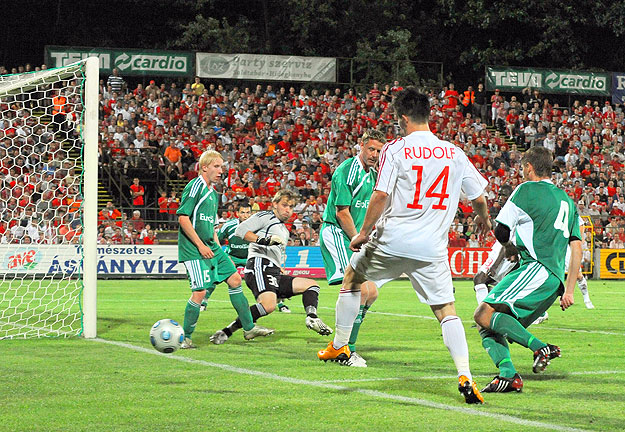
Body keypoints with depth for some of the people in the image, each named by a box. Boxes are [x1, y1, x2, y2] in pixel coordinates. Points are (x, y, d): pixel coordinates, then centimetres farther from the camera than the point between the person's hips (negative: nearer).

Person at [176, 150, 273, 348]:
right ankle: (185, 337, 1)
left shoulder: (213, 193, 18)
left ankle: (249, 328, 15)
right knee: (200, 291, -12)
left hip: (211, 247, 9)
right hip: (194, 250, -9)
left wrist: (217, 246, 16)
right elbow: (183, 217, -18)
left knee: (235, 280, 8)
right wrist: (200, 246, -18)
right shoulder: (194, 187, -11)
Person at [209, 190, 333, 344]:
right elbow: (240, 230, -9)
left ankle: (312, 318, -16)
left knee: (312, 285, 9)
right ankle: (227, 331, -29)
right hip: (259, 265, -9)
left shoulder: (284, 231, 33)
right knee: (268, 305, -32)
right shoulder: (265, 217, 6)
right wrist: (263, 240, -20)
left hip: (275, 273, 9)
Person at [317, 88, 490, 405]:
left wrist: (363, 232, -1)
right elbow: (479, 196, 12)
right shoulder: (454, 153, 5)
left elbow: (380, 196, -14)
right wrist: (483, 218, 34)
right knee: (446, 310, 4)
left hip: (393, 241, -2)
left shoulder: (395, 149, -6)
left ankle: (339, 347, 32)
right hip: (432, 248, 2)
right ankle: (464, 376, -13)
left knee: (352, 277, 23)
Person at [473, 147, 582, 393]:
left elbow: (501, 233, 3)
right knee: (489, 331, 7)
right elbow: (577, 248, 22)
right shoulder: (566, 200, 26)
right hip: (555, 281, 9)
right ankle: (508, 375, -13)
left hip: (537, 267, -9)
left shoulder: (528, 190, 2)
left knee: (484, 314, -21)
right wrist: (568, 290, 20)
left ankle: (540, 347, -27)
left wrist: (507, 244, 27)